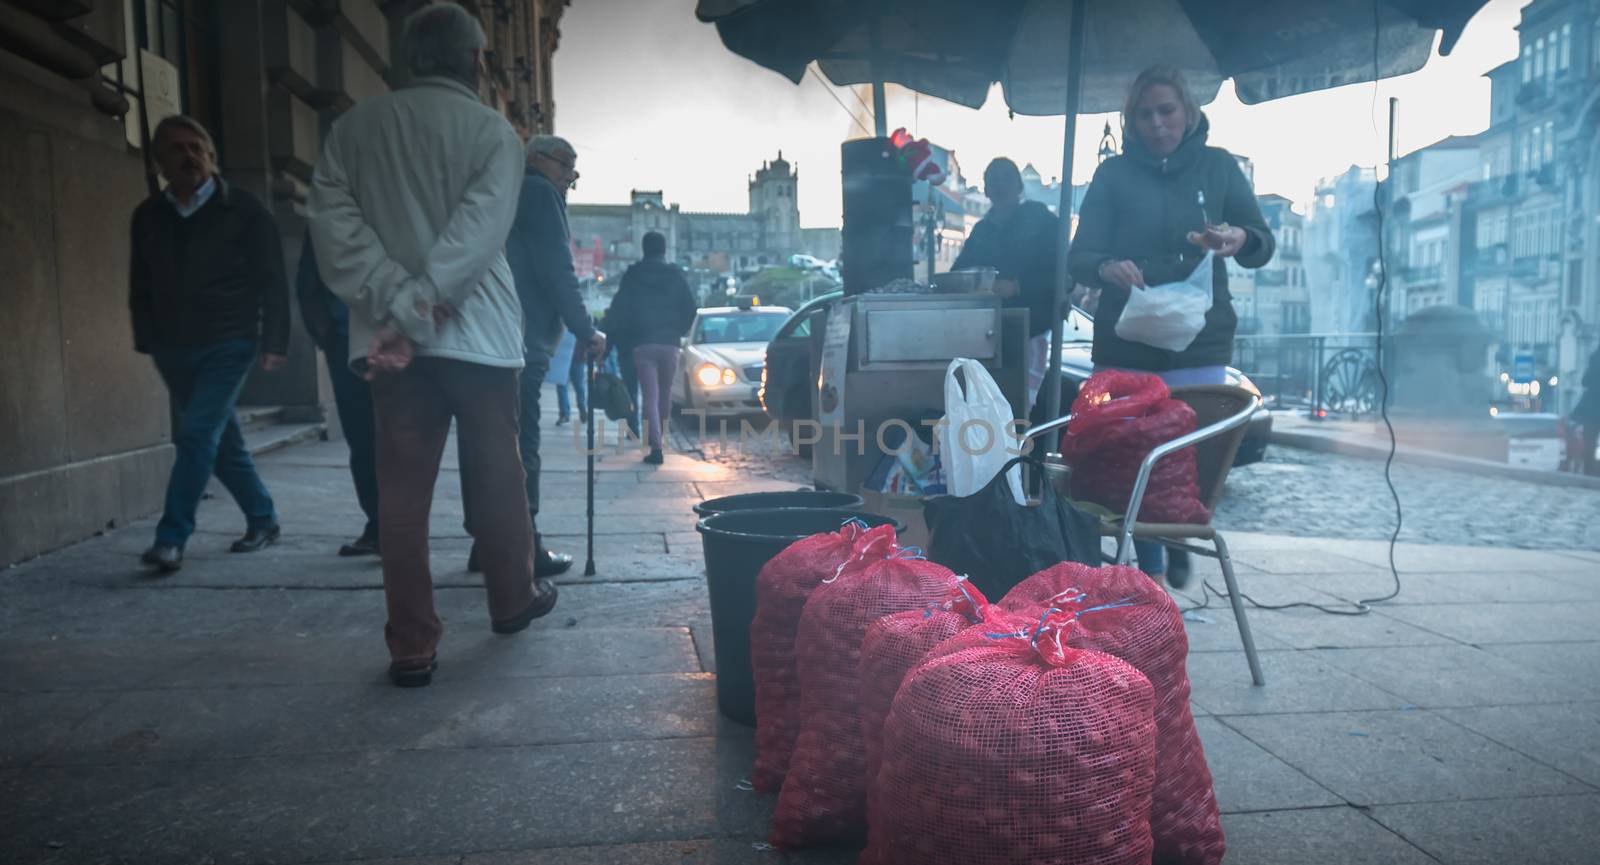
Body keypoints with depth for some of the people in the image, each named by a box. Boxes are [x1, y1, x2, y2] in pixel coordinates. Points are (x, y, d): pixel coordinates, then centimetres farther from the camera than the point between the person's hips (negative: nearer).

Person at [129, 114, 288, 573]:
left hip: (228, 344, -5)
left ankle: (171, 539, -13)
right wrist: (148, 341, 7)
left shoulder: (243, 209, -1)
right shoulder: (148, 216, 10)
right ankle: (262, 518, 25)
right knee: (219, 438, 11)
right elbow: (140, 286, 15)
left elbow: (271, 280, -3)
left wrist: (273, 341, -9)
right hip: (173, 347, 5)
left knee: (198, 435, -15)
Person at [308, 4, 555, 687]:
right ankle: (513, 599, 29)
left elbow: (332, 218, -4)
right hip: (475, 331, -2)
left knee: (401, 489, 3)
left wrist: (396, 299, -12)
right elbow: (479, 228, -14)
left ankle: (411, 647, 6)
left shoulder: (353, 127, 10)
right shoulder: (492, 130, 0)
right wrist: (418, 309, -18)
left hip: (388, 334, 2)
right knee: (495, 474, 12)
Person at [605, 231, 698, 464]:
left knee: (650, 396, -3)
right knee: (665, 394, 16)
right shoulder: (676, 275, 4)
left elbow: (618, 310, -2)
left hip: (643, 343, -1)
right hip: (670, 342, 1)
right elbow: (691, 310, 1)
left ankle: (656, 447, -13)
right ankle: (659, 439, 26)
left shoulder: (633, 275, 1)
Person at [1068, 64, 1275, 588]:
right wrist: (1107, 268, -26)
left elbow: (1263, 245, 8)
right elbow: (1078, 257, -2)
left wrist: (1241, 239, -16)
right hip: (1126, 347, 0)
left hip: (1199, 346, 1)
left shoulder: (1218, 166, 6)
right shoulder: (1113, 174, 3)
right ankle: (1149, 570, 17)